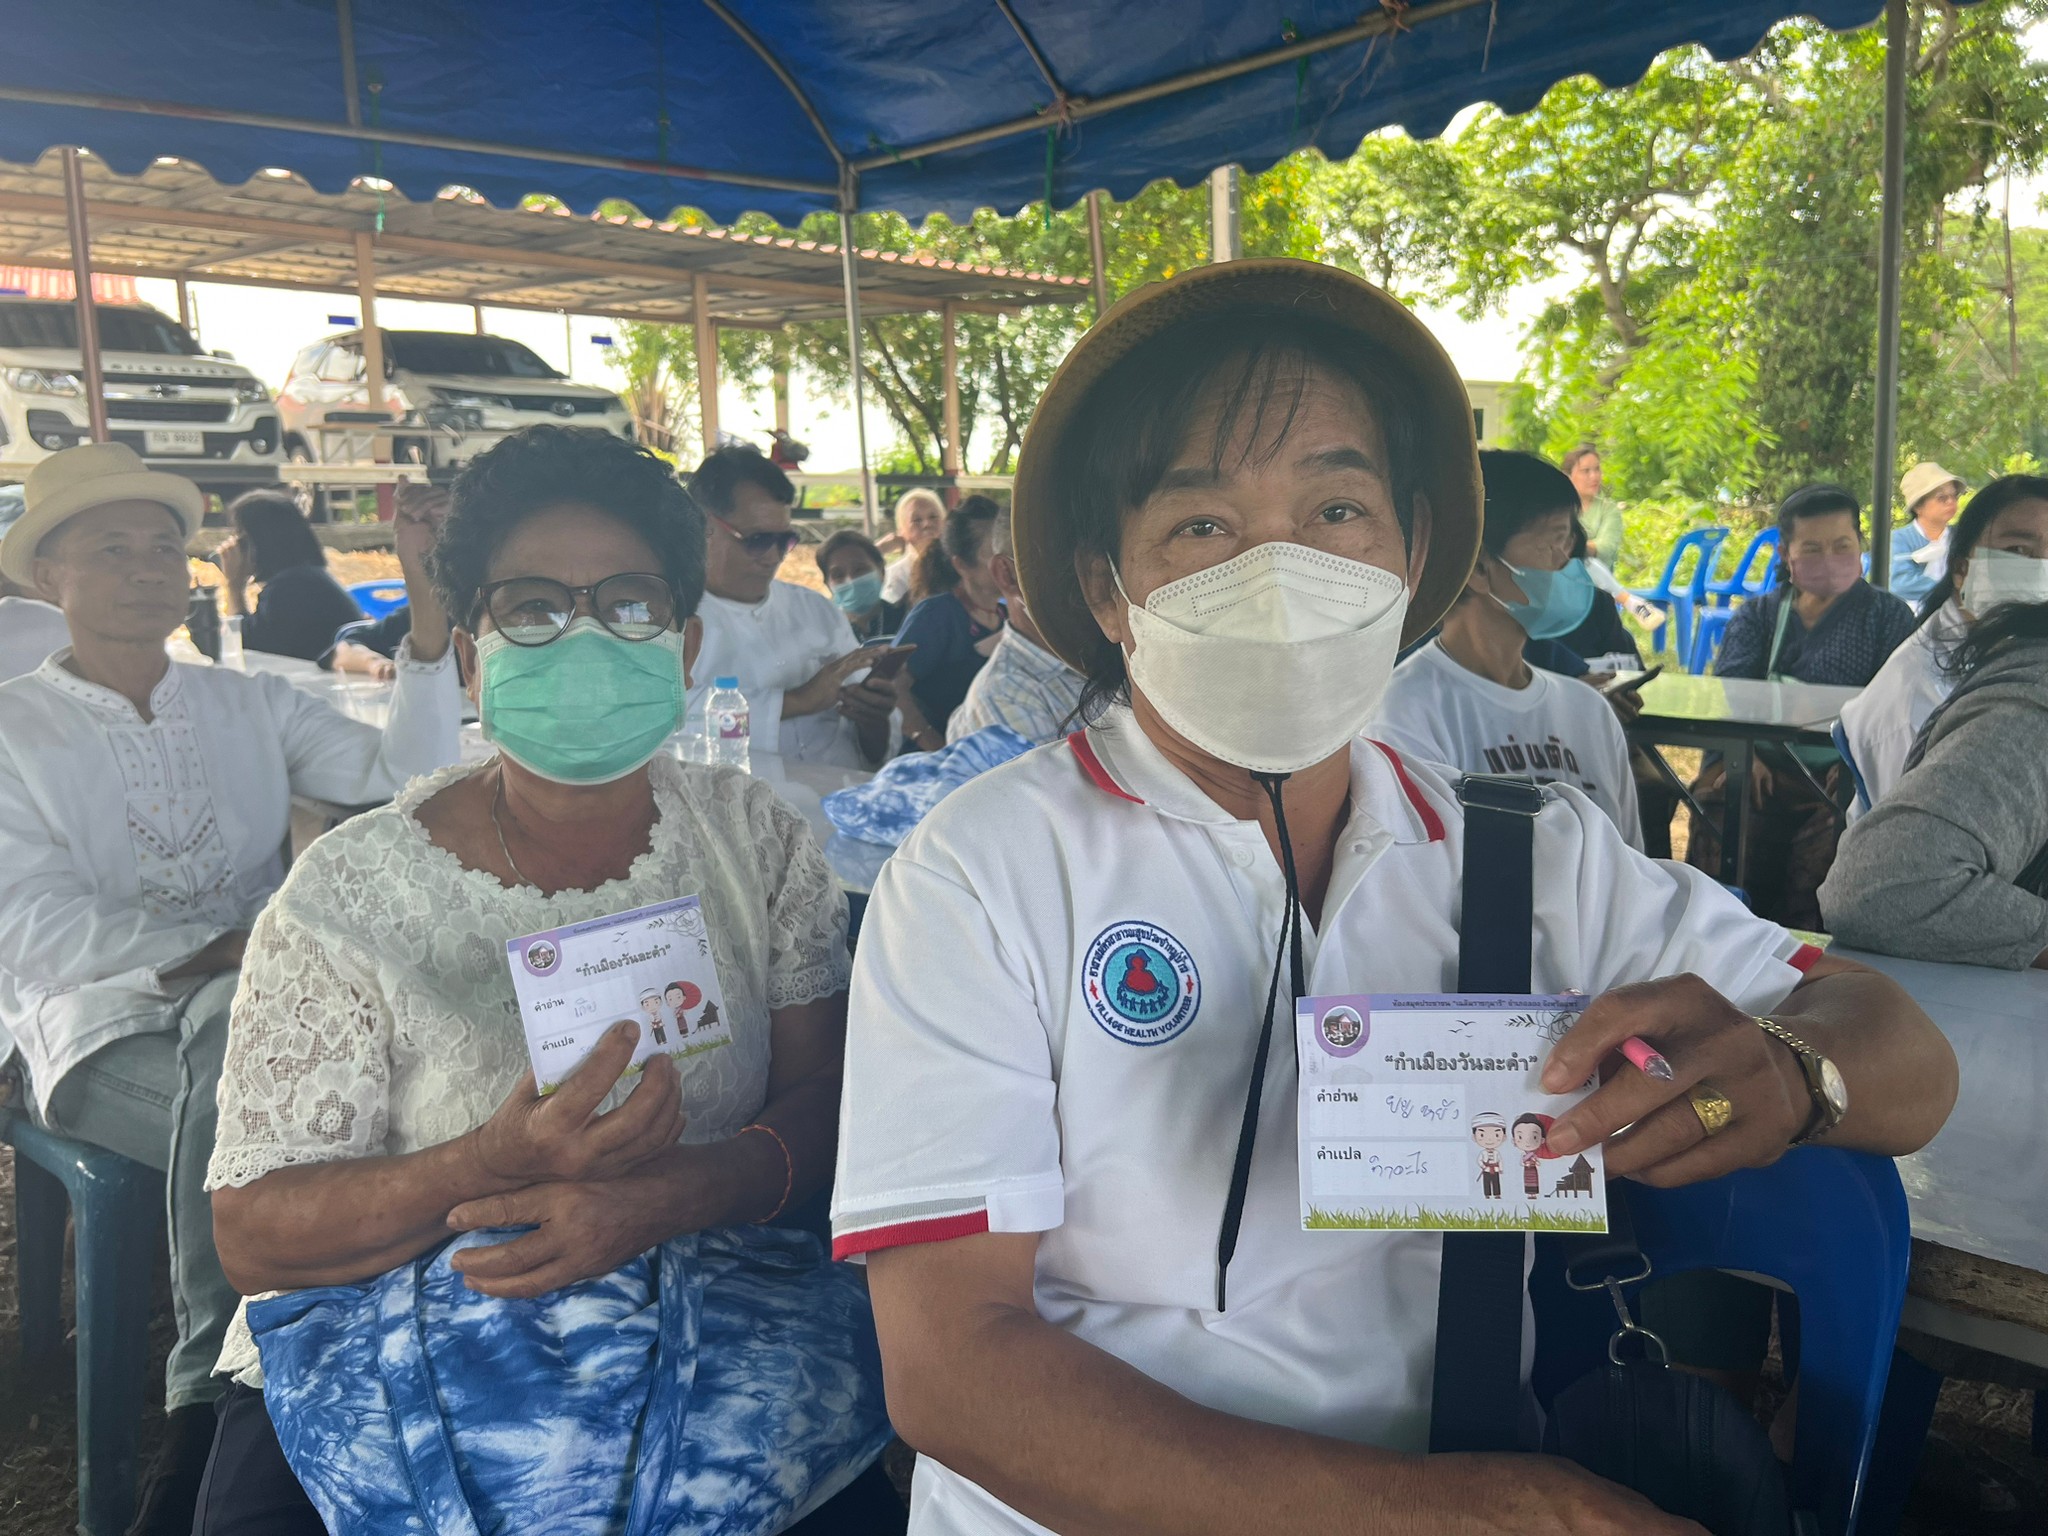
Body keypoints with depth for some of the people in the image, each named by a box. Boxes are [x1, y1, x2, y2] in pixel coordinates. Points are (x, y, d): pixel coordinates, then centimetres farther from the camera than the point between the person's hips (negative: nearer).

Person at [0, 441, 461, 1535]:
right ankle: (228, 1392, -16)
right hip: (103, 1035, -3)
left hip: (256, 1020, 3)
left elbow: (408, 782, 1)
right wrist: (228, 944, -18)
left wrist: (428, 637, -12)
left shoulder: (253, 705, 16)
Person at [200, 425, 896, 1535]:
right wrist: (499, 1164, -28)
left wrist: (659, 1195, -26)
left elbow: (828, 1099, -5)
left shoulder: (752, 837, 0)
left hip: (702, 1335, 1)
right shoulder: (353, 892, -9)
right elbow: (253, 1237, -9)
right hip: (391, 1368, 0)